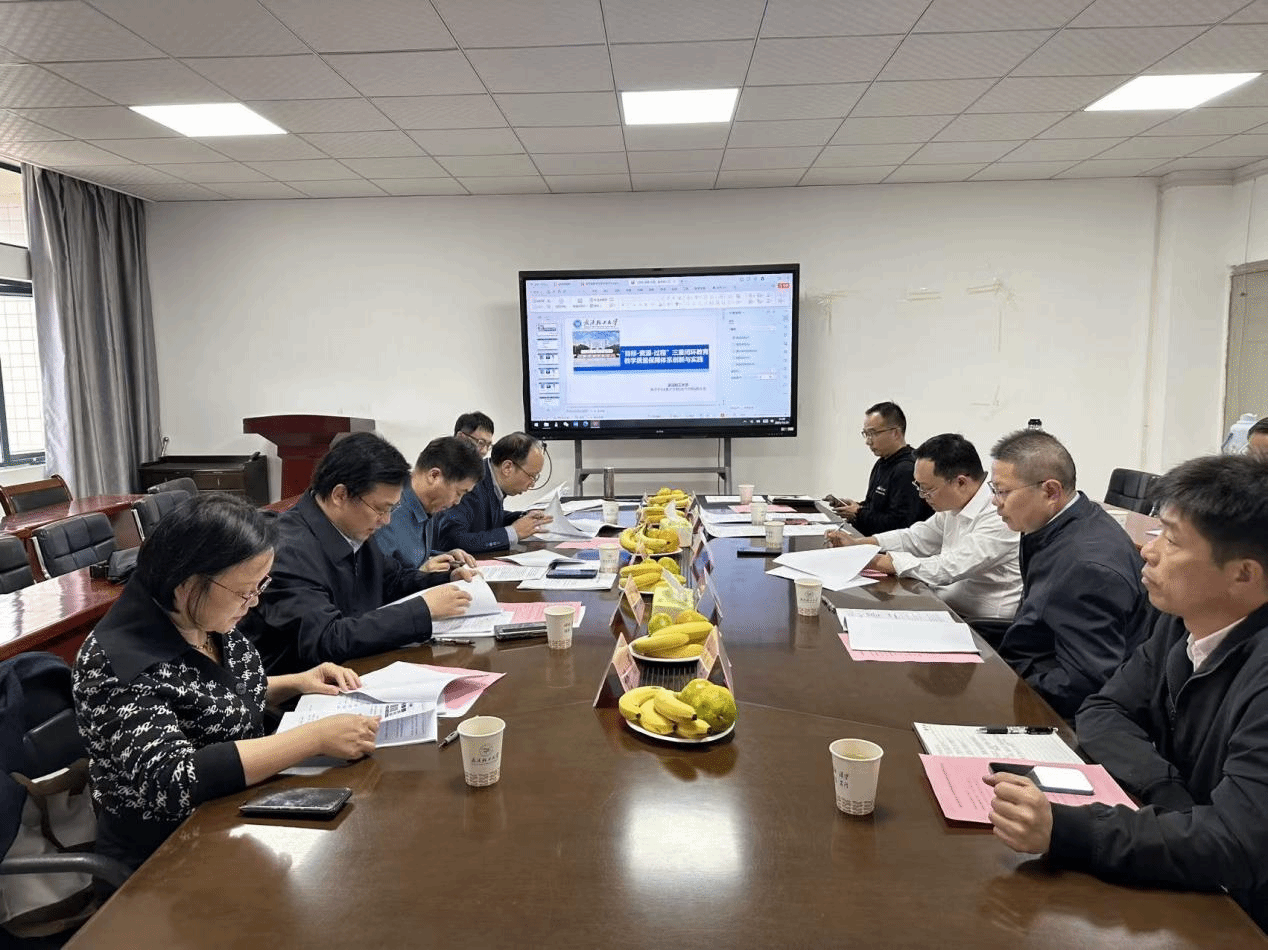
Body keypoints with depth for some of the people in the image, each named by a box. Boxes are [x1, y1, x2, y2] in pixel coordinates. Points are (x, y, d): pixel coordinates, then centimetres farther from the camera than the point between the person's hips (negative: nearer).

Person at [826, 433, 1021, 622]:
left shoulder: (999, 519, -21)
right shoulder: (955, 506, 7)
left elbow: (946, 570, -25)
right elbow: (915, 537, 18)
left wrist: (881, 561, -19)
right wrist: (857, 543, 7)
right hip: (947, 609, 8)